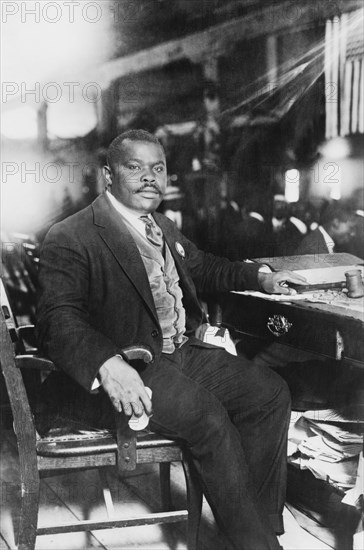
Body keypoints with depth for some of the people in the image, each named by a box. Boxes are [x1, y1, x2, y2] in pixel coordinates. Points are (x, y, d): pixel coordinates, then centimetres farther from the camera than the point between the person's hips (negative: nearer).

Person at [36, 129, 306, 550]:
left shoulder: (163, 229, 18)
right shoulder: (71, 240, -10)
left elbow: (202, 267, 37)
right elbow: (59, 319, -23)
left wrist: (260, 277, 23)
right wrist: (108, 364, -42)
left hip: (182, 354, 9)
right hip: (127, 369, -8)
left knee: (271, 393, -7)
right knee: (206, 413, -29)